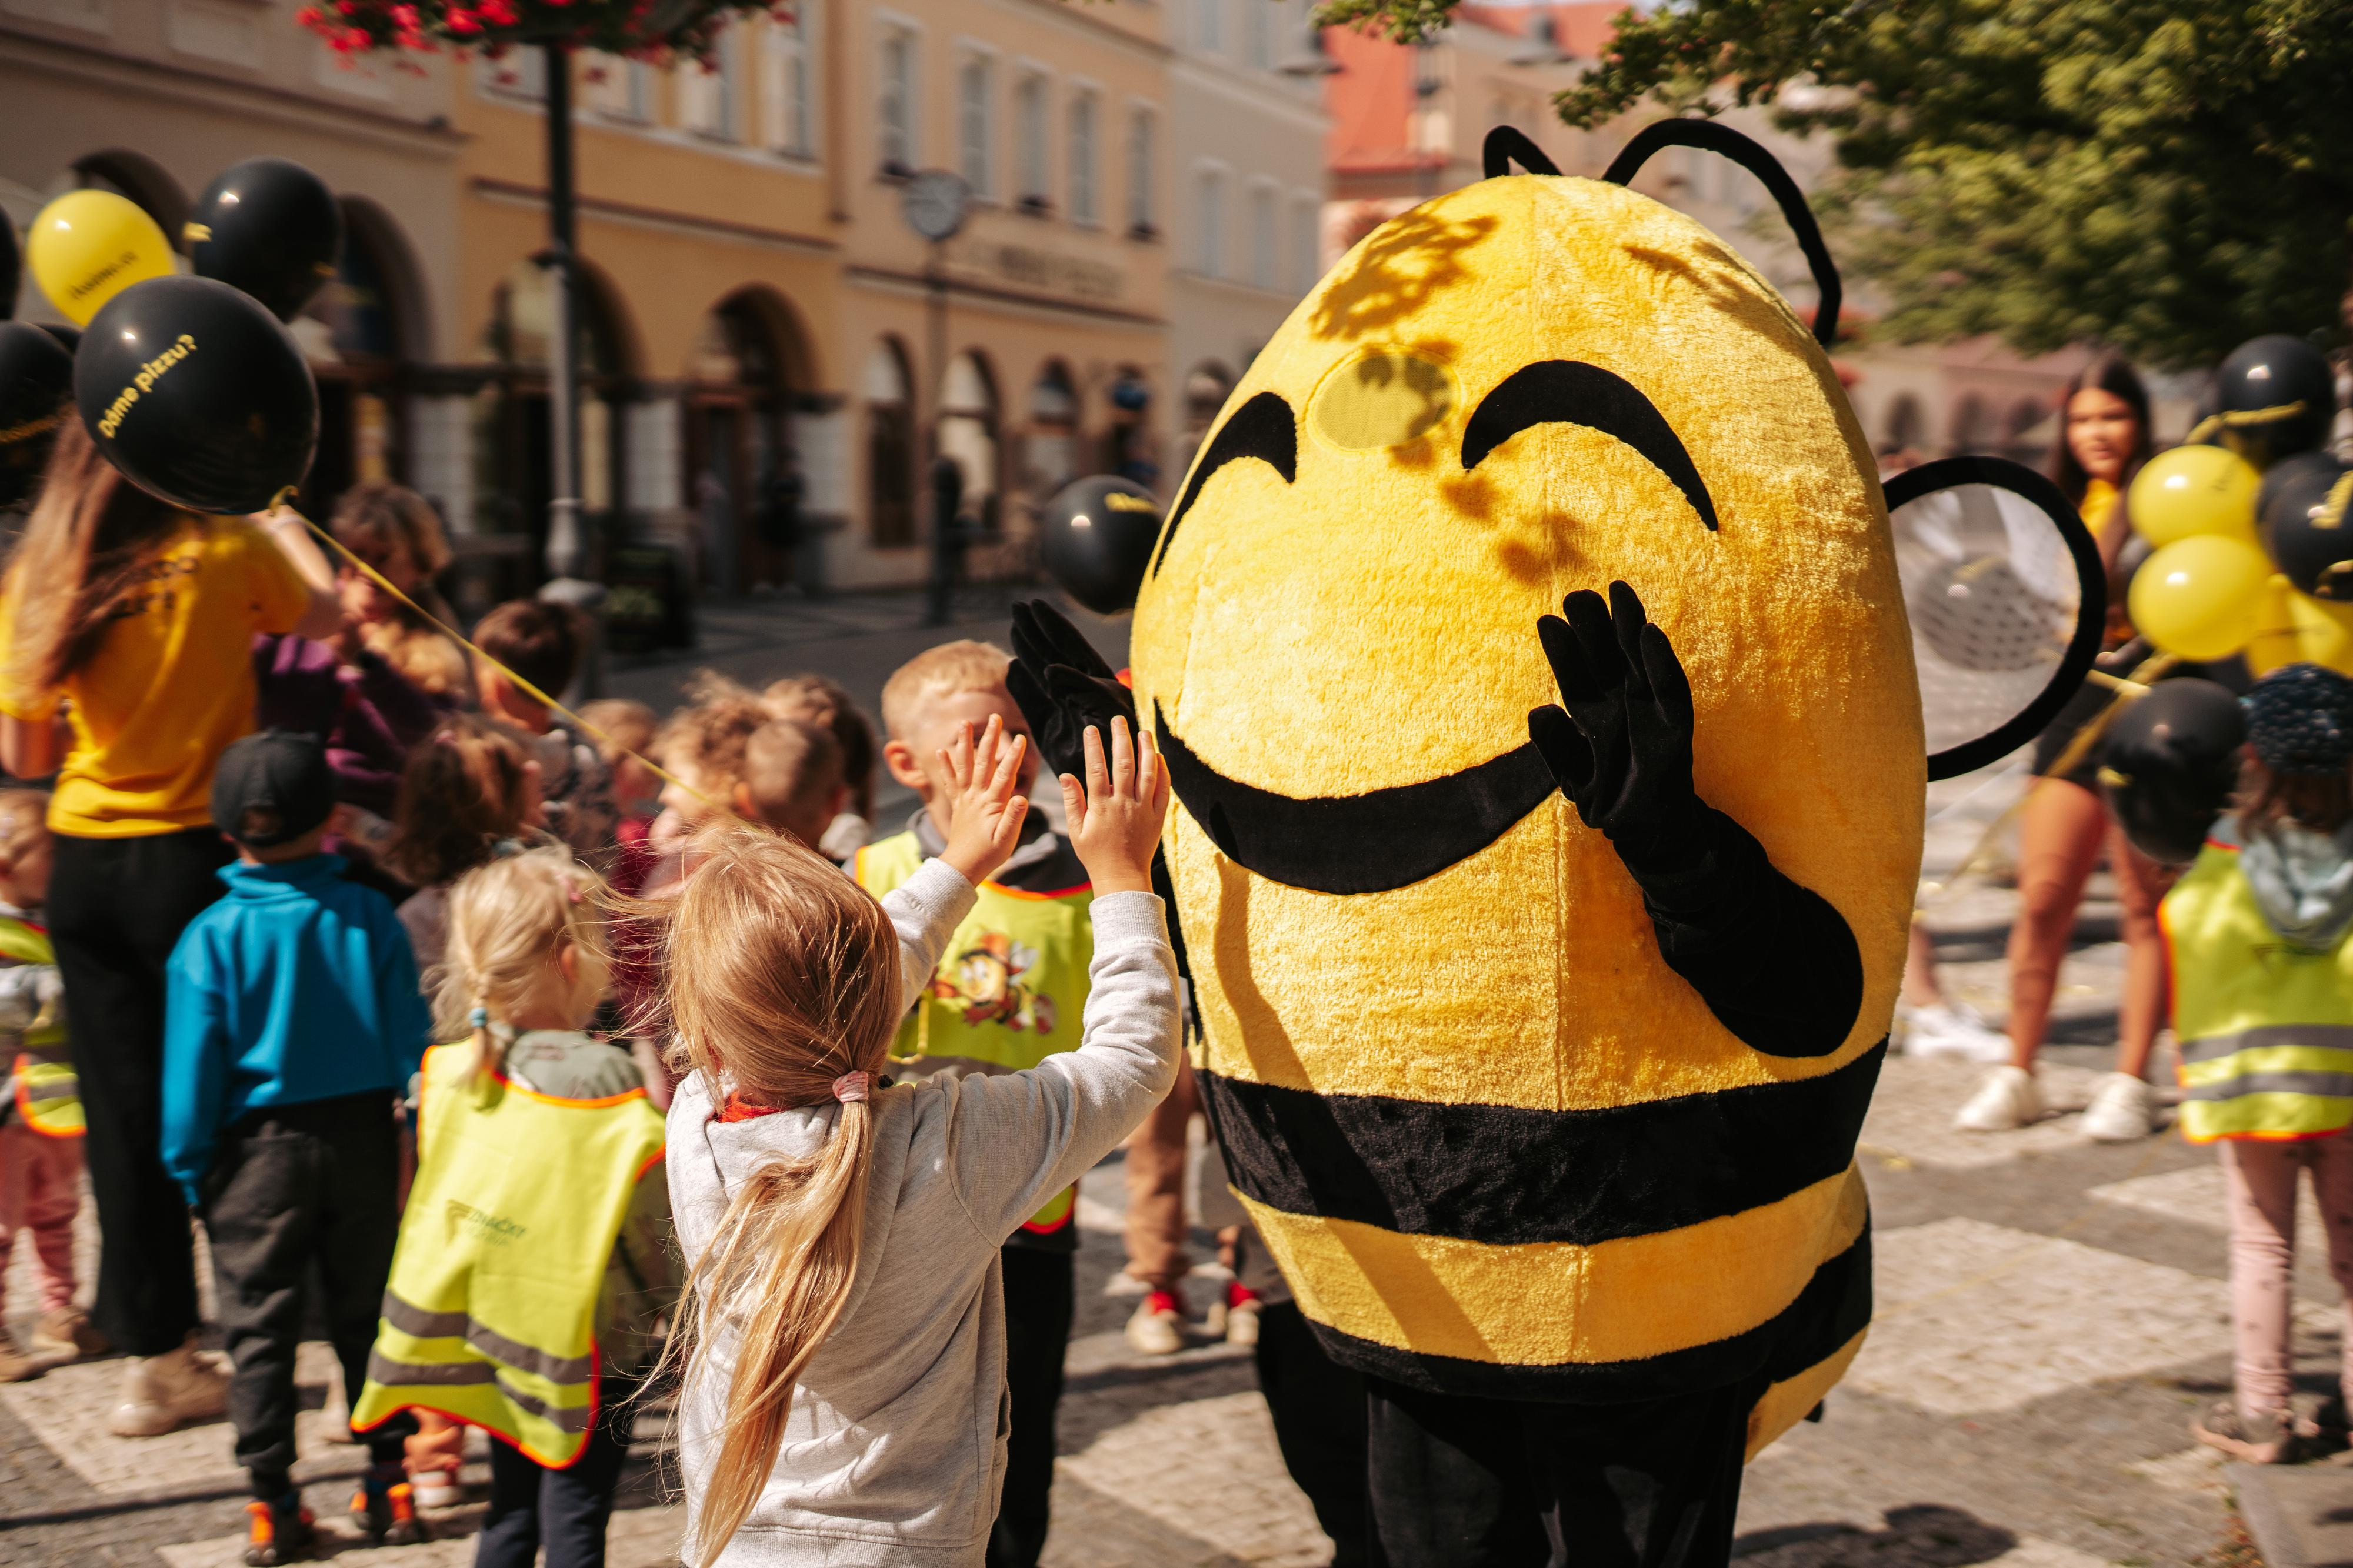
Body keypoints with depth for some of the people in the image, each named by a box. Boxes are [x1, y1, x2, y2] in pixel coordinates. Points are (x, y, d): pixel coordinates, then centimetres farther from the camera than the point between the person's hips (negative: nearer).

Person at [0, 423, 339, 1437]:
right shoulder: (226, 552, -10)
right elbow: (322, 617, 11)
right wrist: (278, 521, 26)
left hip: (83, 864, 4)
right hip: (196, 858, -4)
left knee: (123, 1111, 11)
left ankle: (156, 1360, 20)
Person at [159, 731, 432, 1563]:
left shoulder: (210, 937, -11)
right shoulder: (370, 915, -7)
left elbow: (192, 1067, -8)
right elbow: (411, 1037, -4)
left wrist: (190, 1169, 3)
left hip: (260, 1150, -2)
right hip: (363, 1140, 2)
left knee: (259, 1323, 9)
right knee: (367, 1312, 13)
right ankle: (389, 1483, 19)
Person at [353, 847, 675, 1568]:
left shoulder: (451, 1071, -5)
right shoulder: (600, 1076, -21)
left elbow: (443, 1194, 5)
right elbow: (654, 1221, -14)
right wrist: (669, 1308, 2)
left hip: (495, 1326, 5)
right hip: (586, 1344, -5)